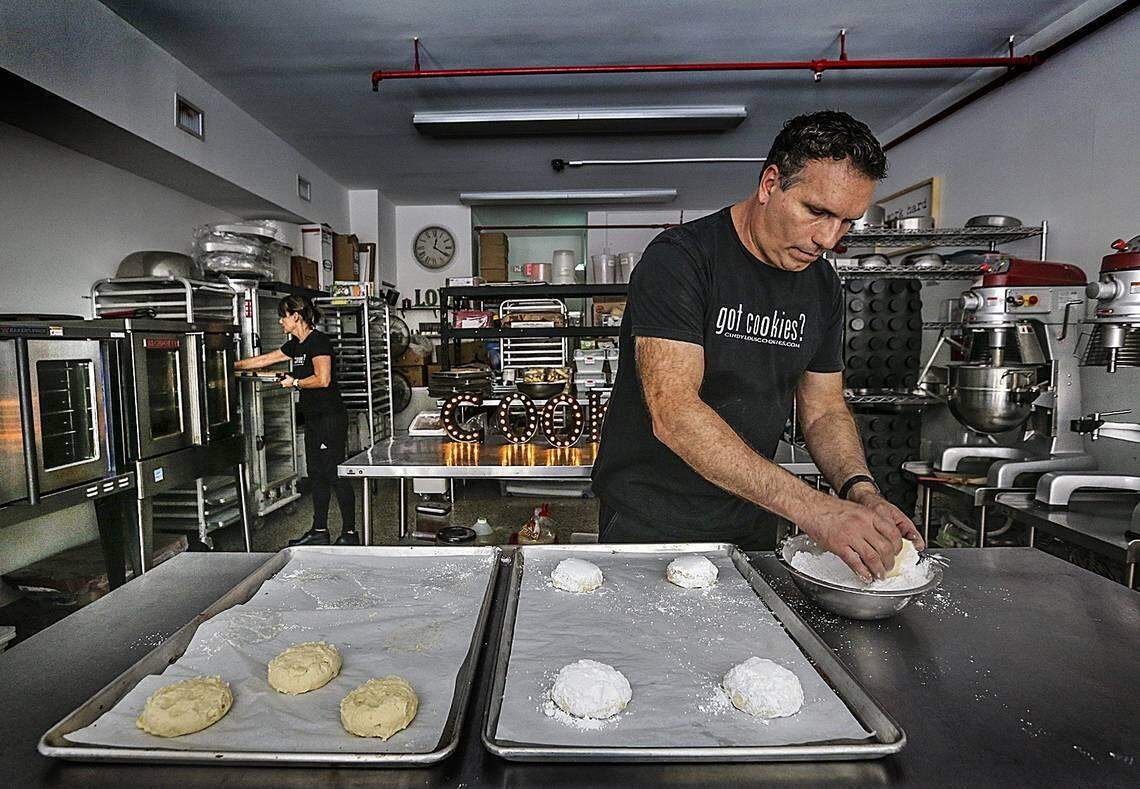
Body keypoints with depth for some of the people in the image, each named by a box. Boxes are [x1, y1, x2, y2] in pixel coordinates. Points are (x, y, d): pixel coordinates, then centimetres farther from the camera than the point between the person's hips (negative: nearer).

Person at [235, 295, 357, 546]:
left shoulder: (318, 340, -13)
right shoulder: (296, 345, 15)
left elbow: (322, 379, -21)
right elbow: (263, 360, 25)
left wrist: (295, 382, -7)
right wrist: (233, 366, 27)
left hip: (330, 418, -10)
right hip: (313, 419, 10)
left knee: (335, 474, -6)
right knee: (317, 475, 13)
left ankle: (350, 533, 2)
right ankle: (319, 531, 21)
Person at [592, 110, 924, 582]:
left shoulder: (822, 284, 2)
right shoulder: (680, 259, -20)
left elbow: (824, 410, 7)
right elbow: (672, 414, -30)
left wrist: (859, 489, -14)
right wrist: (813, 509, -34)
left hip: (753, 523, 6)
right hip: (651, 522, -5)